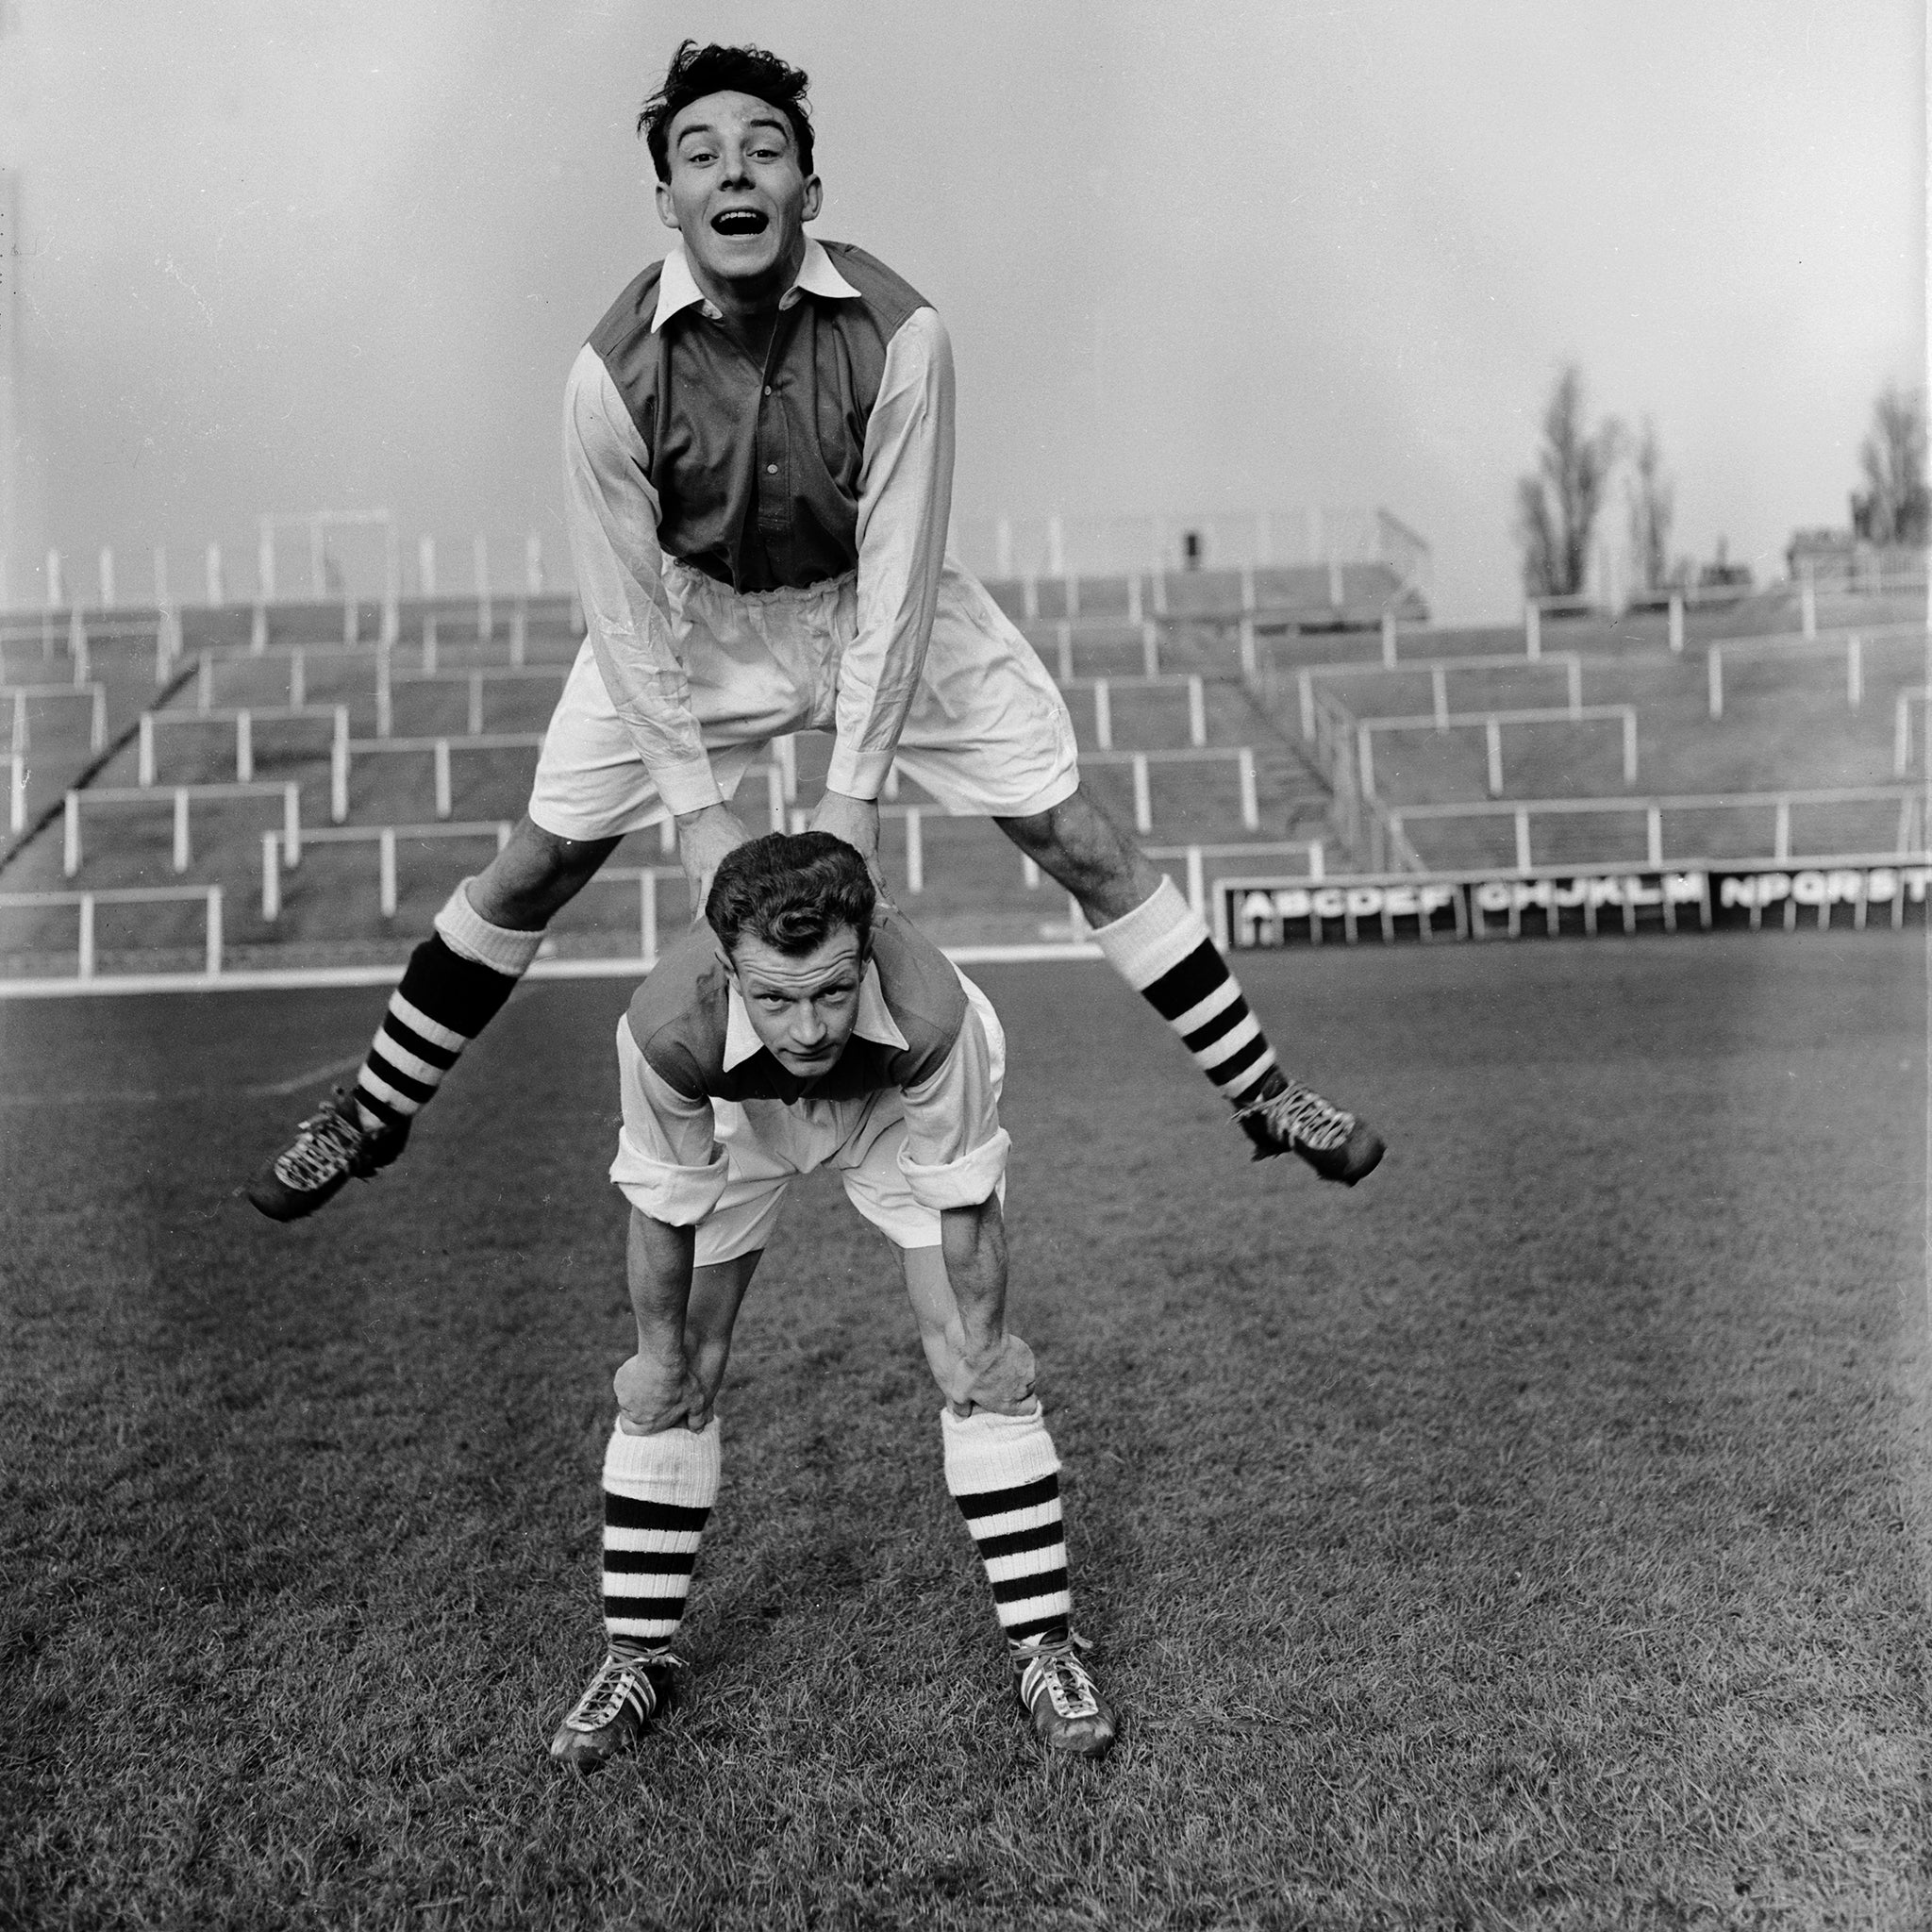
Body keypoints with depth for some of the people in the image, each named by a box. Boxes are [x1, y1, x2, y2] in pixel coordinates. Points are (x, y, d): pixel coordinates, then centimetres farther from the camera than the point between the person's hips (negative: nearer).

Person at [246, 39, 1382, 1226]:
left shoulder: (898, 334, -26)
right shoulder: (616, 369, -24)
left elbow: (897, 571, -22)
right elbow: (625, 604, -16)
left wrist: (855, 790, -22)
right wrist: (698, 811, -17)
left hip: (877, 607, 0)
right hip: (695, 617, 0)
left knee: (1086, 845, -5)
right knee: (534, 865, 0)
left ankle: (1264, 1094, 12)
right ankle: (371, 1115, 23)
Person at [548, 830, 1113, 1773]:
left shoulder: (933, 1014, -44)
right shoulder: (667, 1027, -41)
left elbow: (962, 1199, -25)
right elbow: (663, 1204, -21)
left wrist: (977, 1343, -13)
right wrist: (661, 1352, -8)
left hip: (898, 1106, 0)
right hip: (732, 1112, 1)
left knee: (984, 1369, -7)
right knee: (670, 1380, -2)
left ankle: (1045, 1644, 7)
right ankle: (635, 1656, 15)